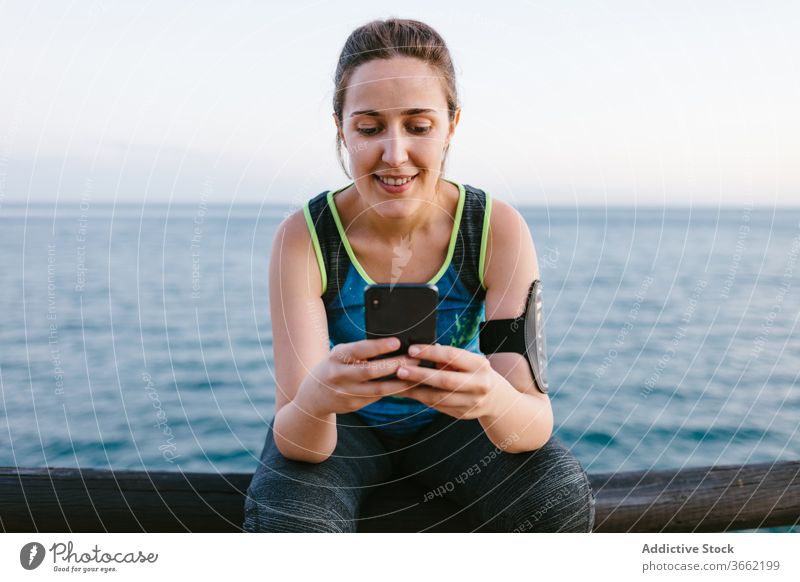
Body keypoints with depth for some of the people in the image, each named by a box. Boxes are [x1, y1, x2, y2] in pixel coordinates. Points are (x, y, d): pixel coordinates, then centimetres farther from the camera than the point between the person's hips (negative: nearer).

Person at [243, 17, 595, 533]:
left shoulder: (498, 229, -20)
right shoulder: (304, 238, -22)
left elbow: (536, 425, -25)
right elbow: (300, 445, -27)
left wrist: (493, 398, -48)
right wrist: (314, 399, -51)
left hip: (451, 420, 1)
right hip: (341, 430, 0)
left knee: (564, 498, -25)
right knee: (282, 518, -31)